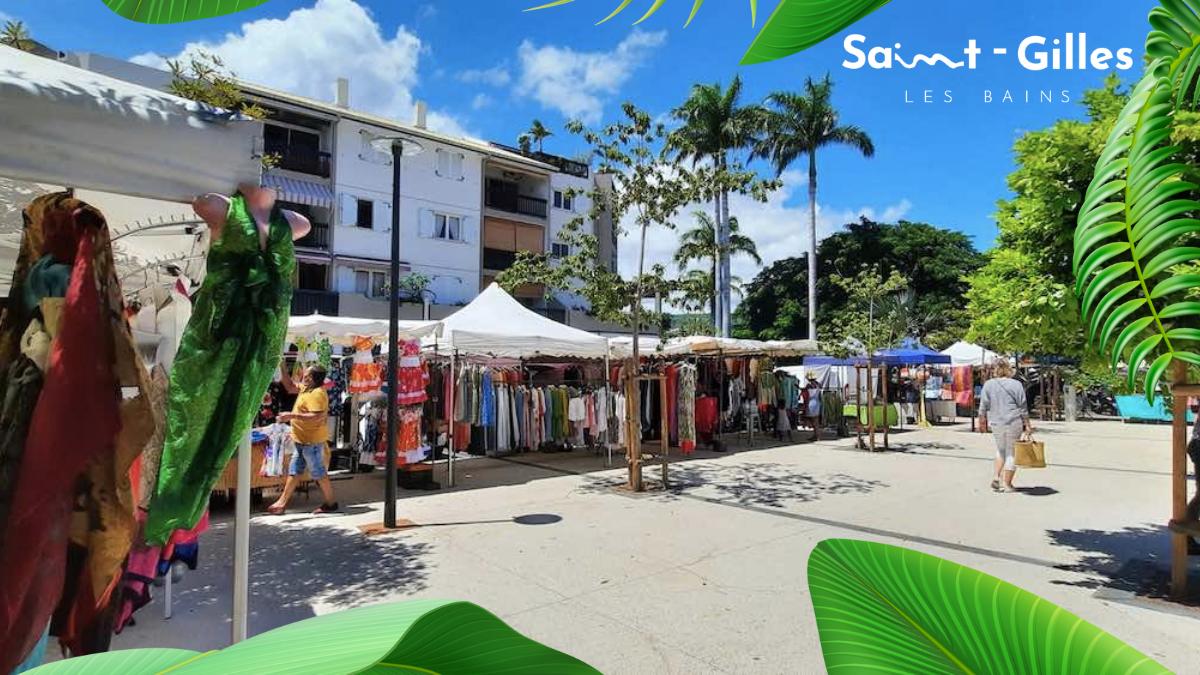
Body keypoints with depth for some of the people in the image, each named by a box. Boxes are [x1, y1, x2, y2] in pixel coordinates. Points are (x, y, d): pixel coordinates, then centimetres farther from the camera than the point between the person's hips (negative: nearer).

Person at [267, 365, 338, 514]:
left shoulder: (317, 394, -21)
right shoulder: (306, 388, 10)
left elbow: (316, 417, -30)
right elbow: (290, 387, 23)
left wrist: (293, 415, -29)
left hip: (312, 441, -10)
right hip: (302, 440, 10)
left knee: (318, 473, -1)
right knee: (294, 471, 16)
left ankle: (330, 503, 10)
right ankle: (282, 502, 25)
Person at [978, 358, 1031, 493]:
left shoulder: (988, 385, -1)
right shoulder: (1016, 385, -3)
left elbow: (983, 407, 1)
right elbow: (1023, 408, -1)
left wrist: (982, 422, 13)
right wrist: (1027, 425, 5)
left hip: (996, 423, 2)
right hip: (1014, 423, -1)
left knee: (1001, 449, 21)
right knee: (1011, 452, 8)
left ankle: (997, 476, 7)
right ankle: (1007, 484, 11)